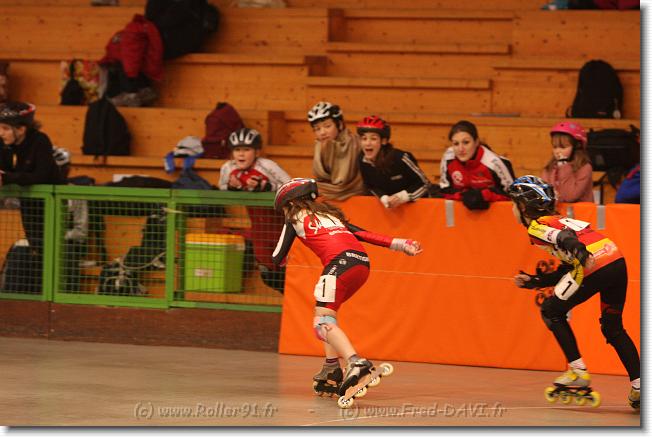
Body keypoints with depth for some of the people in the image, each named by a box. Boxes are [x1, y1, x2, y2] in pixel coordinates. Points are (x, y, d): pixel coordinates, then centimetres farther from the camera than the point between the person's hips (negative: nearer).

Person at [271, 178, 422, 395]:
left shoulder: (295, 219, 17)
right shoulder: (329, 214, 33)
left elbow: (278, 258, 18)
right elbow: (364, 234, 23)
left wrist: (282, 259, 42)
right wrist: (400, 244, 20)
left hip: (340, 263, -7)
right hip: (362, 263, 7)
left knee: (323, 322, -13)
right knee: (327, 312, 25)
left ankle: (356, 362, -38)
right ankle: (332, 369, 16)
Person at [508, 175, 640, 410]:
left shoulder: (537, 226, 5)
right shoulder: (559, 221, 31)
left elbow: (564, 238, -17)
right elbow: (565, 271, 28)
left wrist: (582, 255, -33)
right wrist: (533, 282, 32)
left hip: (594, 266, -8)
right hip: (618, 261, 8)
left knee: (551, 310, 11)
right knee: (613, 327, 20)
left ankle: (578, 371, 7)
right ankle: (638, 386, 12)